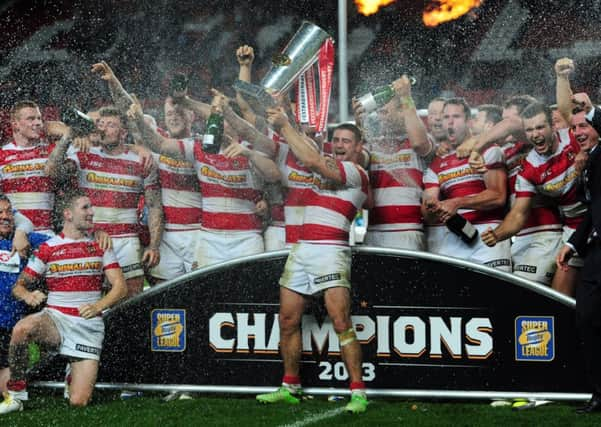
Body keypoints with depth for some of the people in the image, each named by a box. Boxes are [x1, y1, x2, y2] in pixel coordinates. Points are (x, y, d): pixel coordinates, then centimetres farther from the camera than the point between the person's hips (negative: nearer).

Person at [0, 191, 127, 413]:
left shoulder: (100, 246, 8)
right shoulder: (47, 248, 4)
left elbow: (120, 286, 3)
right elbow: (19, 285, 6)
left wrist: (98, 306, -15)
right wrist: (28, 295, -18)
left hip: (89, 324, 0)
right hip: (55, 318, 0)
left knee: (79, 402, -11)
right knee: (21, 328, -37)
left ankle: (75, 372, 26)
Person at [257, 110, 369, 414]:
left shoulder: (355, 172, -7)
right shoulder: (329, 165, 20)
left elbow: (312, 162, -17)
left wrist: (285, 126, -11)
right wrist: (282, 127, 3)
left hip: (330, 251, -8)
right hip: (302, 249, 8)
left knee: (341, 323, -16)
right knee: (288, 321, 8)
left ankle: (358, 393, -17)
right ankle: (290, 388, 18)